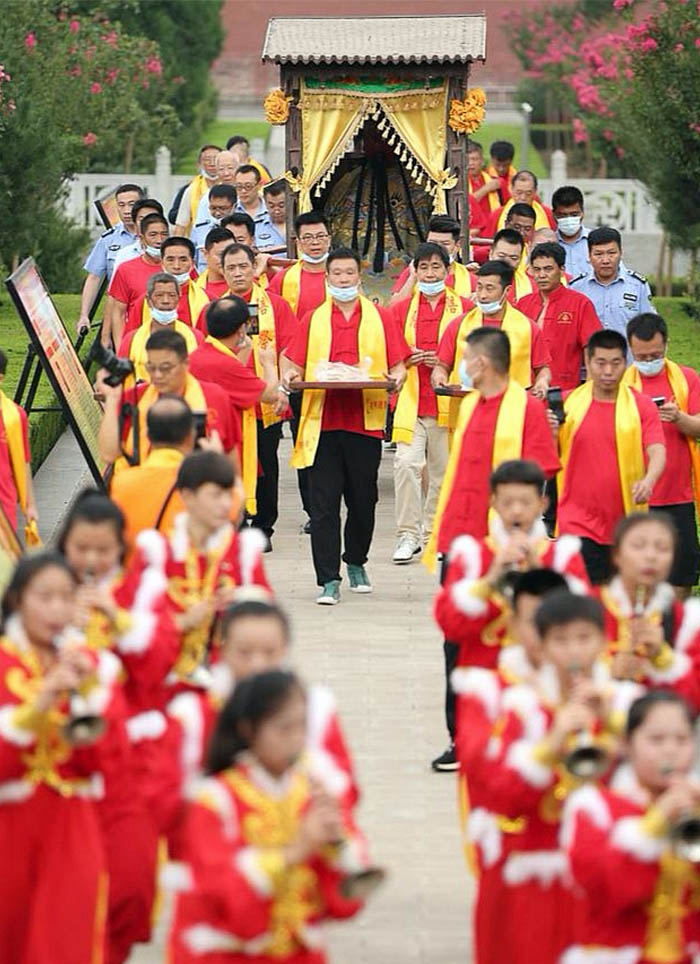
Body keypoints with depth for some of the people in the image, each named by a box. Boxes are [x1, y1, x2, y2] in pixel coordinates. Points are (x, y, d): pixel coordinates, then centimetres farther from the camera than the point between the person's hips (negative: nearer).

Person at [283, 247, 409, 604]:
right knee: (323, 503, -5)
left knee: (363, 499, 7)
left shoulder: (379, 318, 9)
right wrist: (290, 375, -13)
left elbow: (397, 364, 8)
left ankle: (356, 563, 30)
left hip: (366, 421, 0)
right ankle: (328, 580, -5)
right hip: (323, 422, 0)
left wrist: (398, 377, -13)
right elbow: (295, 363, 9)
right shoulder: (313, 319, 11)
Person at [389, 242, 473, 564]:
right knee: (407, 464, -13)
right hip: (410, 401, 0)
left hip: (448, 402, 0)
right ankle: (407, 535, -8)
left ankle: (433, 533, 16)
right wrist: (408, 357, -8)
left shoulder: (463, 308, 6)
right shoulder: (402, 309, 11)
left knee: (443, 470, 4)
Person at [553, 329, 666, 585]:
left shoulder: (642, 406, -1)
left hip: (625, 525, 1)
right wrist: (551, 435, -18)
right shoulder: (568, 403, 1)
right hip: (578, 523, -1)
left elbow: (657, 452, -11)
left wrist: (648, 481, -32)